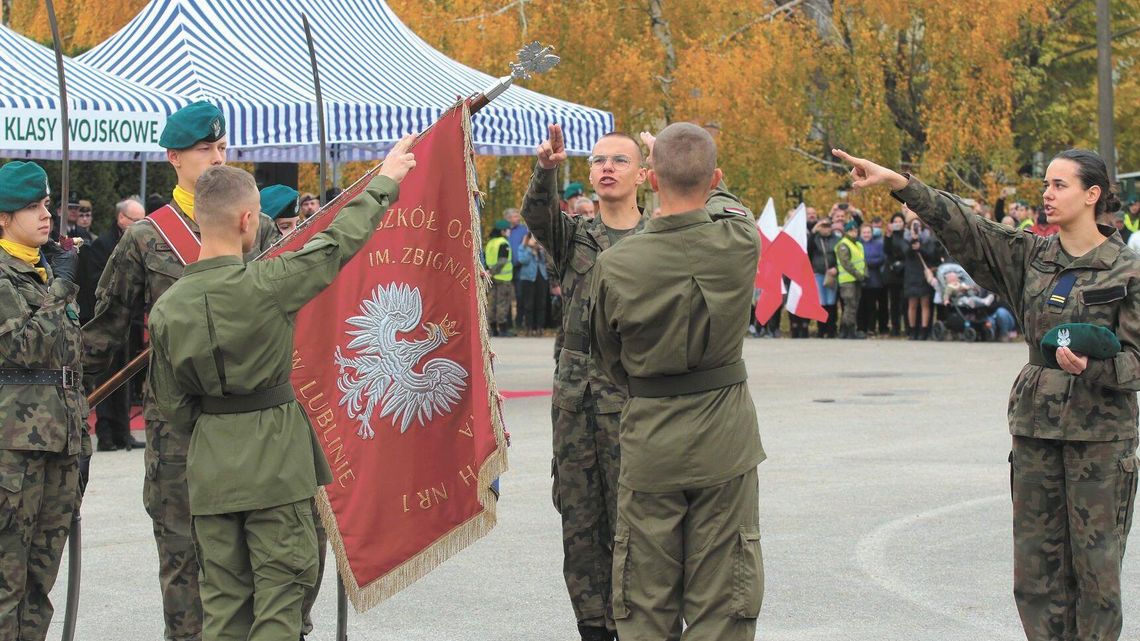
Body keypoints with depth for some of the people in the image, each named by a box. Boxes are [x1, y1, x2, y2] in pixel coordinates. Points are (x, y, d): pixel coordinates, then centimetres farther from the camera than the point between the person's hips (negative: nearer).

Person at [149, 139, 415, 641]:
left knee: (222, 596, 11)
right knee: (281, 586, 2)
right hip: (275, 458, -4)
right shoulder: (266, 284, -16)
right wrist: (385, 181, 11)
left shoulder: (166, 308, -2)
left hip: (210, 464, 5)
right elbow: (338, 242, -3)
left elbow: (174, 406, 5)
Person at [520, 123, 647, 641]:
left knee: (629, 519, -3)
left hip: (631, 392, -4)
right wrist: (546, 169, -33)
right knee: (578, 516, 6)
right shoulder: (573, 235, 10)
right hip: (574, 389, 4)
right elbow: (538, 214, -12)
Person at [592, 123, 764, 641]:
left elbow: (608, 359, 3)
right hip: (724, 439, 1)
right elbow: (721, 199, 15)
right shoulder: (739, 242, -11)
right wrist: (692, 162, 32)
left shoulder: (615, 264, -13)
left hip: (648, 442, 0)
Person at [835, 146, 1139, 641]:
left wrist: (1091, 366, -26)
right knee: (1036, 558, 5)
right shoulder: (1031, 256, 8)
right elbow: (964, 228, 0)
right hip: (1036, 423, 5)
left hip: (1100, 429, -5)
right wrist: (897, 182, -10)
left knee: (1095, 561, -1)